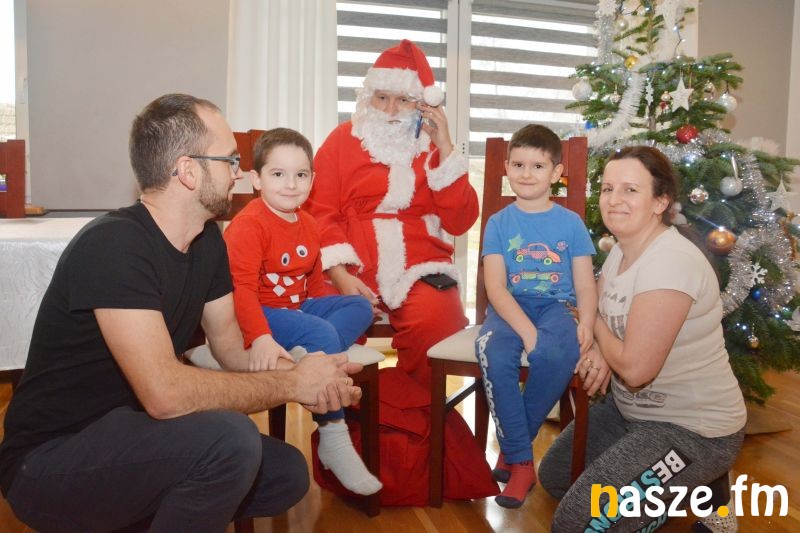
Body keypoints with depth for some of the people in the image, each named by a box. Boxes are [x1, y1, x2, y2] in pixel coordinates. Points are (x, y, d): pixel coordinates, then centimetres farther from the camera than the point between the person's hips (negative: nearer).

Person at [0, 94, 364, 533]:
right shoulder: (114, 245, -26)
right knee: (229, 438, -30)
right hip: (48, 462, -8)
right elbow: (165, 392, -34)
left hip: (128, 432, 8)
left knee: (288, 475, 2)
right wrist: (290, 383, -22)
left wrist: (310, 380, -15)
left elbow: (231, 348, 4)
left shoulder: (207, 241, 0)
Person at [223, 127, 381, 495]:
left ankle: (306, 356, -28)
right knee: (322, 334, -30)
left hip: (299, 307, 9)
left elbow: (315, 283, 18)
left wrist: (330, 313, 5)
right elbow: (241, 289, -26)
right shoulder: (247, 225, -15)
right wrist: (261, 337, -39)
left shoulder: (307, 224, 11)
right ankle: (332, 437, -22)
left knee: (361, 307, -3)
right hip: (261, 313, -9)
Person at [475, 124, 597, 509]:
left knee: (557, 354, -34)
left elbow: (585, 286, 5)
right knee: (493, 355, -33)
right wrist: (526, 331, -21)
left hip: (556, 306, 1)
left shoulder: (571, 223, 8)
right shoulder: (499, 223, 5)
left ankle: (512, 446, -11)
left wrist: (585, 324, -17)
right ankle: (521, 460, -14)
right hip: (510, 308, 0)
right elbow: (496, 288, -6)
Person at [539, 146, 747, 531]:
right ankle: (678, 485, 23)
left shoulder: (670, 262, -28)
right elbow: (594, 314, 11)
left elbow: (635, 367, -29)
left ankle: (694, 491, 7)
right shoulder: (620, 250, 2)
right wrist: (599, 351, -13)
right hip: (631, 410, 9)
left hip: (693, 429, -9)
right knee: (553, 477, 17)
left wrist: (597, 327, -10)